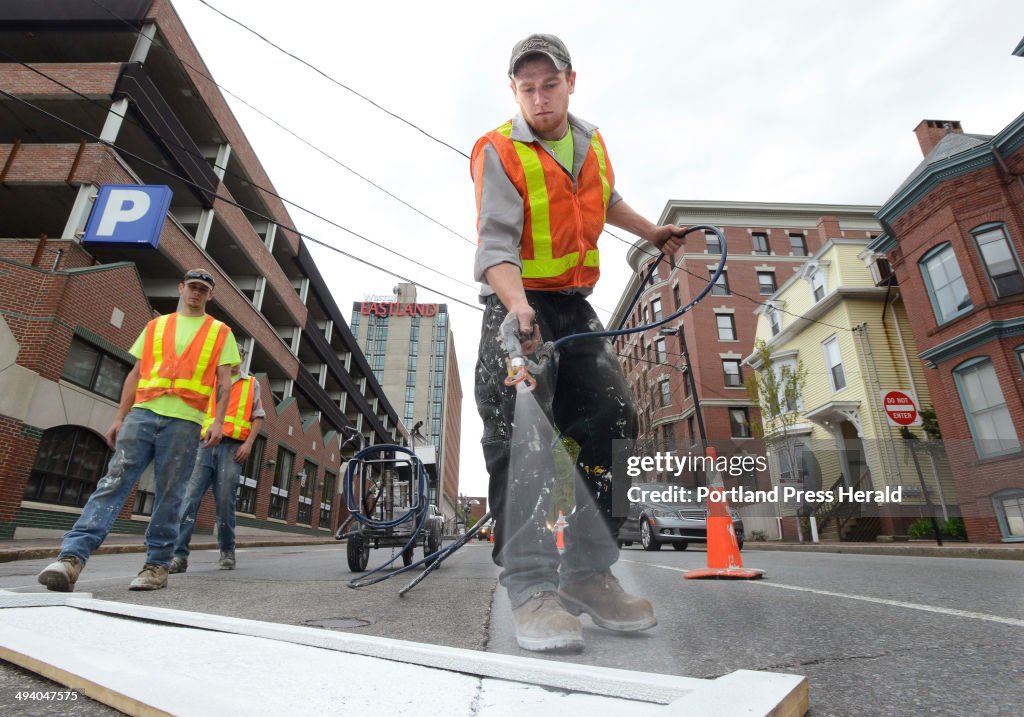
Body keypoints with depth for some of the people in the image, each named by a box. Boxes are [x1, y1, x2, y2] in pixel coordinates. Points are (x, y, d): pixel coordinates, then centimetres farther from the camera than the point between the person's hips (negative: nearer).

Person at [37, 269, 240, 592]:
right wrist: (119, 417, 9)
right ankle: (72, 557, -11)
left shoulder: (220, 333, 11)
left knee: (168, 494, -1)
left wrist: (218, 420, -9)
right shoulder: (156, 326, 19)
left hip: (184, 420, -2)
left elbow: (224, 381, 4)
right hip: (142, 412, 3)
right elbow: (135, 374, 17)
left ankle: (157, 565, 5)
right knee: (114, 481, -7)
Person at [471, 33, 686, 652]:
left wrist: (651, 232, 40)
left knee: (611, 421, -5)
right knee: (520, 435, -19)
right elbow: (496, 243, -22)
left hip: (576, 307, 6)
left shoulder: (592, 143, 12)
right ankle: (532, 589, -12)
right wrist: (517, 305, -39)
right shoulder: (499, 152, -8)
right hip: (517, 306, -6)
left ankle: (588, 574, 6)